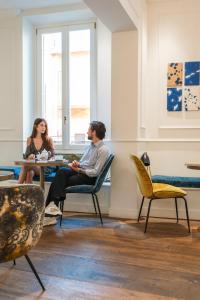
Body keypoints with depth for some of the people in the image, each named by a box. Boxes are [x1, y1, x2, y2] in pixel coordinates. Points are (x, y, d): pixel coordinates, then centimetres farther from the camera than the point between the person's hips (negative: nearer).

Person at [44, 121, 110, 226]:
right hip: (80, 171, 8)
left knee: (58, 182, -20)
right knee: (62, 171, -21)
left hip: (89, 178, -7)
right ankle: (53, 205, -24)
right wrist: (77, 164, -2)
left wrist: (78, 170, -15)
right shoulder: (91, 146, 18)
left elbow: (96, 172, -17)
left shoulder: (103, 150, -11)